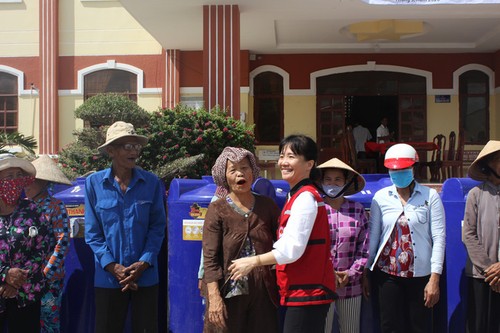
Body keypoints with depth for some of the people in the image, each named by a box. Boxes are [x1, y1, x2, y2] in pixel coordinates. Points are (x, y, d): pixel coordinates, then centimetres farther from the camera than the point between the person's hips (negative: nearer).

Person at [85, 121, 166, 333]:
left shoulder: (152, 183, -1)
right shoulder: (94, 183, -3)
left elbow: (158, 227, 0)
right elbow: (92, 233, -2)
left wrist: (143, 263, -12)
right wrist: (113, 267, -11)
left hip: (145, 275, 1)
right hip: (108, 276, 0)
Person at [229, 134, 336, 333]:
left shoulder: (305, 197, -14)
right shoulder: (296, 195, 15)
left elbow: (291, 249, -19)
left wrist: (253, 262, -10)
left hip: (307, 291, -9)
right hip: (299, 290, 9)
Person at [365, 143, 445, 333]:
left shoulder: (430, 196, -2)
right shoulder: (381, 197, 4)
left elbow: (439, 237, -4)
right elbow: (372, 236, 5)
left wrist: (435, 277, -9)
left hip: (420, 274, -1)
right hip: (388, 273, 1)